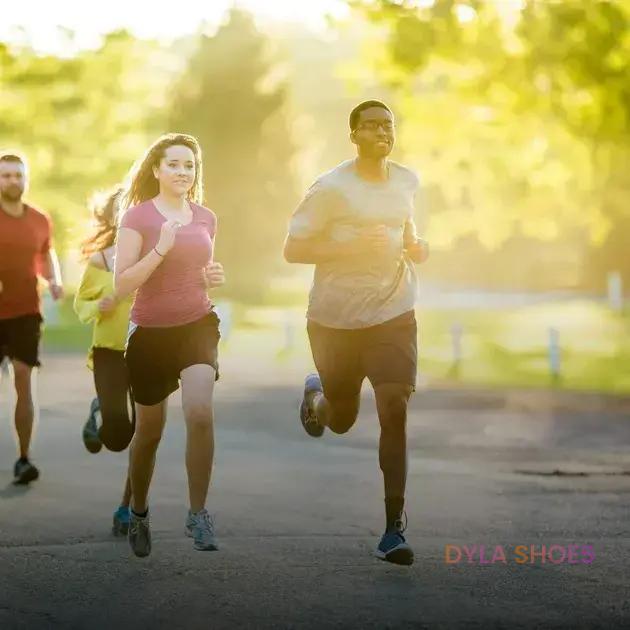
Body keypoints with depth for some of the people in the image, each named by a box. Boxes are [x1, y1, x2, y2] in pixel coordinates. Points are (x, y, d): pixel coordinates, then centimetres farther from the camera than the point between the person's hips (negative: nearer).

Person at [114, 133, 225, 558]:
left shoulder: (206, 218, 6)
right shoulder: (138, 217, -7)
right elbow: (122, 285, -14)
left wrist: (214, 278, -1)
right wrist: (160, 249, -24)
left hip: (198, 326, 2)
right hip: (151, 332, -2)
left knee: (200, 412, -23)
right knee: (149, 432, 11)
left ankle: (198, 513, -11)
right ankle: (138, 514, 35)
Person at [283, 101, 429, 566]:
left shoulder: (407, 181, 6)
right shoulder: (331, 188, -11)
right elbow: (293, 249, -12)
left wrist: (416, 247, 2)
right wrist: (352, 246, -23)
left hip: (393, 317, 2)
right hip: (335, 319, -2)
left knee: (394, 413, -13)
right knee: (342, 421, 12)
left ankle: (394, 528, -10)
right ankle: (316, 394, 51)